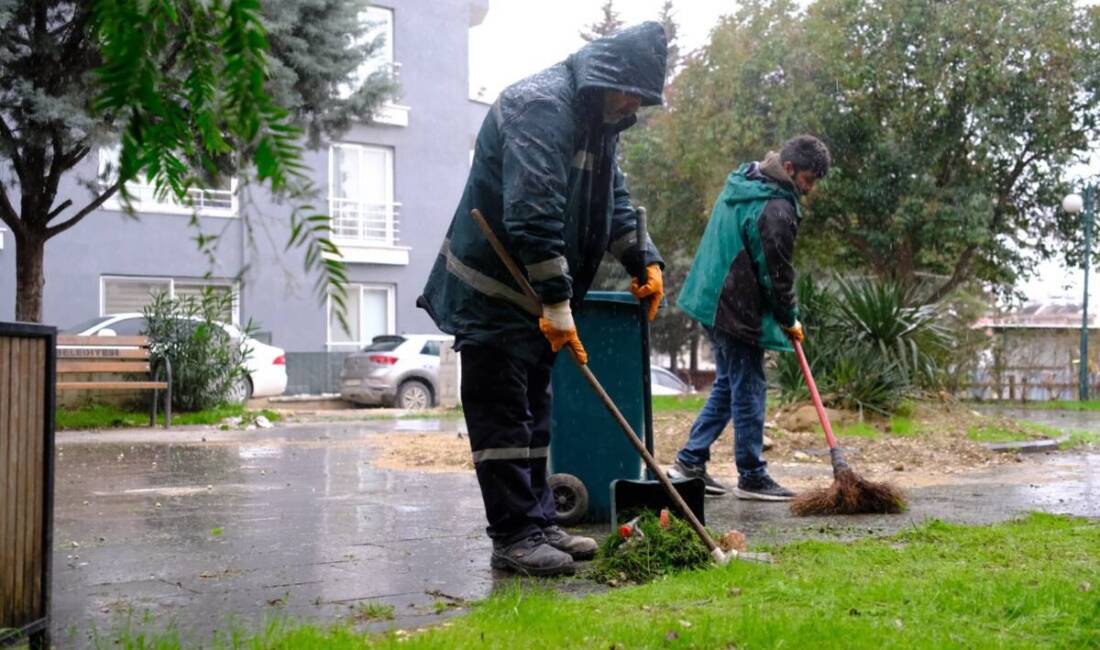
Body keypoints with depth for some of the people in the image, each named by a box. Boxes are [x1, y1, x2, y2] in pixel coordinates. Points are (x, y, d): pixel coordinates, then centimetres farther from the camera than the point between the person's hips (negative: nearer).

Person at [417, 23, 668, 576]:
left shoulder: (598, 121, 13)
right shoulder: (540, 105, -20)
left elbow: (615, 203, 22)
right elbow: (533, 215, -28)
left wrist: (645, 261, 7)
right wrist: (558, 306, -28)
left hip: (535, 296, 10)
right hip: (491, 292, -10)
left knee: (533, 413, 13)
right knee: (504, 416, -5)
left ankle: (537, 524, 21)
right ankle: (514, 536, 0)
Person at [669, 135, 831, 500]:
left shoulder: (741, 184, 12)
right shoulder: (777, 208, -19)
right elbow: (778, 273, -14)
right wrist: (790, 319, 1)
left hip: (714, 302, 10)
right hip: (740, 311, -10)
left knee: (728, 384, 17)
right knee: (749, 391, -1)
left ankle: (689, 462, 19)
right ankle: (752, 477, 7)